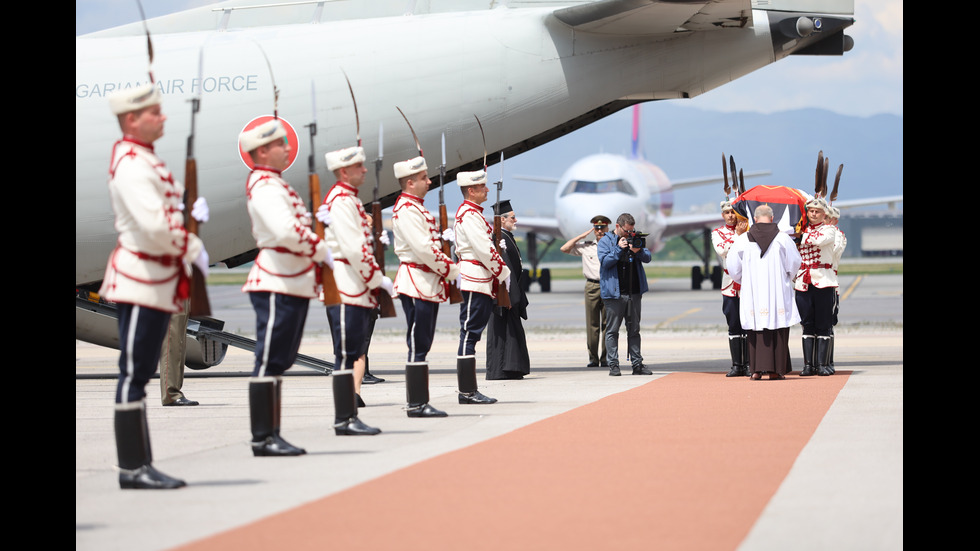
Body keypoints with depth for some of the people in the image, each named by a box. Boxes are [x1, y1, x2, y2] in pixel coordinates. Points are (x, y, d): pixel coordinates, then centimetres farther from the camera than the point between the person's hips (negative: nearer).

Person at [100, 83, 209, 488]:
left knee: (141, 374, 11)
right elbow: (153, 227, -25)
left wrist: (190, 210, 4)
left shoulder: (147, 161, 16)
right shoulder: (131, 165, -16)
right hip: (140, 281, -10)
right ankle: (132, 469, -3)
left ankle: (141, 465, 15)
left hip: (158, 283, 10)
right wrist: (193, 248, -13)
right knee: (133, 374, -6)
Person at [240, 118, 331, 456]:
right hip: (277, 286, -11)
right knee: (270, 362, -7)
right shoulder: (265, 187, -14)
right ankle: (263, 438, -5)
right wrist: (321, 250, -15)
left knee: (279, 362, 11)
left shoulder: (274, 184, 19)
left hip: (292, 285, 11)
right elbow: (285, 231, -27)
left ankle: (271, 436, 15)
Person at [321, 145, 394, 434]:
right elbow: (353, 248, -20)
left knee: (351, 354, 11)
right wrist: (378, 279, -14)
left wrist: (374, 279, 16)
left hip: (357, 290, 10)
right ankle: (344, 419, -7)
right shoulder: (340, 201, -13)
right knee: (346, 354, -8)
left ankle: (349, 417, 14)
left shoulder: (350, 200, 20)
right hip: (346, 290, -10)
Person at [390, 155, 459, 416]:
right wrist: (452, 270, -13)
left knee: (422, 344, 10)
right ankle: (417, 403, -6)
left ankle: (420, 402, 12)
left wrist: (447, 270, 10)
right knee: (418, 345, -8)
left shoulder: (417, 207, 18)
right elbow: (423, 248, -21)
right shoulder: (406, 209, -14)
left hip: (428, 284, 10)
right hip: (416, 283, -10)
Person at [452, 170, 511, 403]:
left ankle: (469, 390, 11)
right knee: (470, 333, -9)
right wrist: (503, 272, -9)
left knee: (472, 333, 9)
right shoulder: (468, 214, -13)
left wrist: (500, 273, 14)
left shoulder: (473, 213, 20)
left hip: (481, 284, 11)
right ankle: (467, 391, -8)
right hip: (474, 282, -11)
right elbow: (483, 249, -20)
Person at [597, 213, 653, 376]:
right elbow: (604, 261, -11)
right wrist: (619, 249, -19)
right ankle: (613, 365, -2)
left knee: (634, 330, 9)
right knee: (612, 330, -3)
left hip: (634, 293, 4)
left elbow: (647, 257, 6)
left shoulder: (635, 239, 13)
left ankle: (637, 364, 12)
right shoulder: (605, 241, 0)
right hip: (614, 293, -4)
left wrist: (638, 251, -14)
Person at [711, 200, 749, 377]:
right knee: (734, 327, 3)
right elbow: (722, 251, -9)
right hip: (730, 286, 1)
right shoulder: (717, 233, 9)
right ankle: (737, 365, 7)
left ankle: (749, 364, 2)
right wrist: (738, 235, -12)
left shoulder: (748, 230, 7)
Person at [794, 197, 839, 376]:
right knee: (807, 325, 2)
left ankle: (822, 364, 0)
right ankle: (808, 364, 4)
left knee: (823, 326, -2)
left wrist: (801, 236, -9)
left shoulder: (829, 229, 2)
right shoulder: (802, 230, 15)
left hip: (824, 281, -3)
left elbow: (819, 240, -19)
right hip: (804, 283, 4)